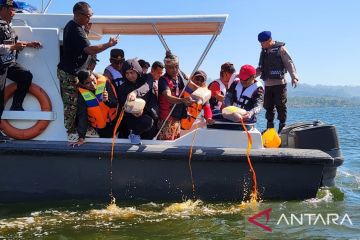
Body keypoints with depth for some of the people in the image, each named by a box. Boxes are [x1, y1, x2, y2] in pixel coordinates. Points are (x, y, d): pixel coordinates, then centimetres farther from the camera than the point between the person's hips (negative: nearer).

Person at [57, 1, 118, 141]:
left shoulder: (71, 25, 11)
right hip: (70, 73, -10)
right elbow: (89, 50, -29)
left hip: (68, 71, 10)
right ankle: (71, 133, 2)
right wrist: (109, 45, -21)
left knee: (71, 103, 12)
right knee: (72, 103, -4)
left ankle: (72, 129, 17)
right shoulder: (76, 30, -22)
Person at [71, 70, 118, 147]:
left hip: (113, 120, 1)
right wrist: (81, 137, -27)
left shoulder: (105, 83, -22)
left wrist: (107, 100, -42)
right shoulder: (82, 94, -20)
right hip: (99, 126, 0)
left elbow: (115, 103, -19)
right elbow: (82, 115, -21)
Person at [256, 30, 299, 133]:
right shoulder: (263, 52, 16)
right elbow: (260, 68, 22)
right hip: (267, 84, 6)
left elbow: (289, 63, -9)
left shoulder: (280, 49, -3)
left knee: (280, 106, -4)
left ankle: (282, 127, 3)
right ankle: (269, 127, 16)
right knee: (268, 106, 8)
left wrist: (294, 76, -21)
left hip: (279, 83, -6)